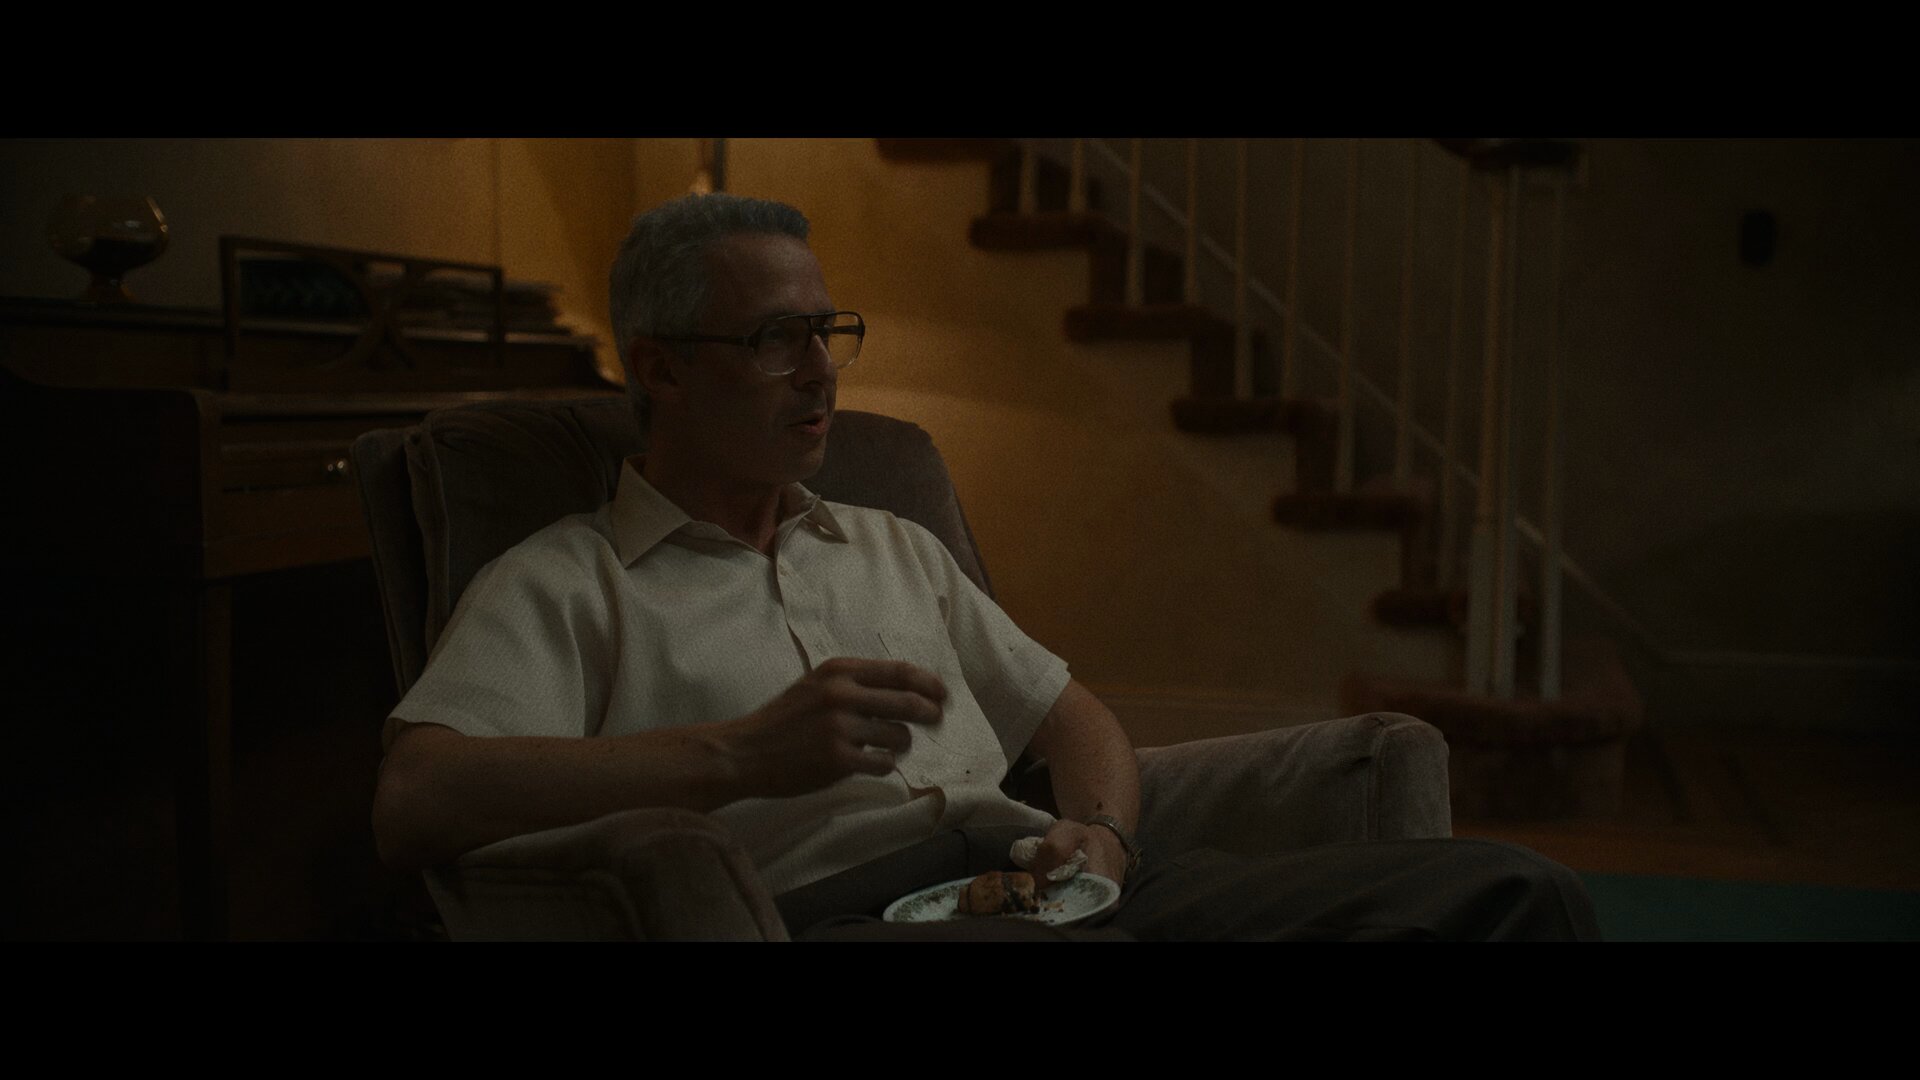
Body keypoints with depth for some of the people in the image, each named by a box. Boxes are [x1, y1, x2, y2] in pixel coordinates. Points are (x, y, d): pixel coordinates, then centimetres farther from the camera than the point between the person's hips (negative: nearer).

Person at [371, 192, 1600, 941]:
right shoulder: (563, 585, 11)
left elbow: (1072, 714, 32)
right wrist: (742, 752, -15)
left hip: (1029, 882, 7)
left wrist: (1099, 830, 6)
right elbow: (416, 805, -5)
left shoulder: (896, 547, 31)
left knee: (1512, 891, -13)